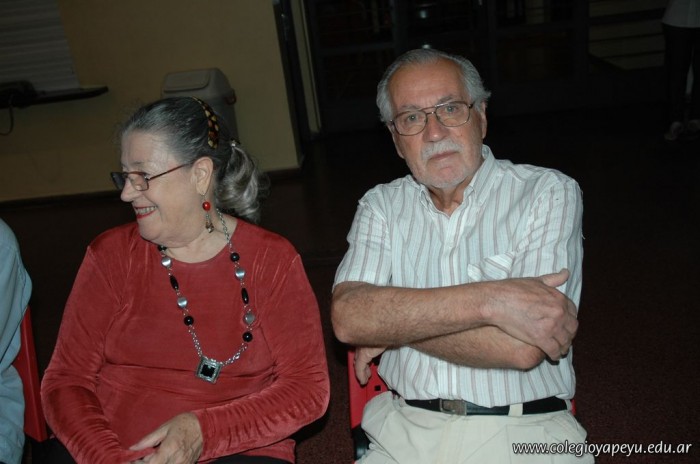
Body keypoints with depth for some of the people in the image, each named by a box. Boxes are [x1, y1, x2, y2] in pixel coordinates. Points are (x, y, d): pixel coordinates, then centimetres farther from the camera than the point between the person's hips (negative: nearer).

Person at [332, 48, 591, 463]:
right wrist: (489, 300, -20)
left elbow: (522, 347, -16)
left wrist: (392, 323, -7)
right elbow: (348, 316, -12)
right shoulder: (381, 206, 6)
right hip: (404, 430, 2)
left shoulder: (548, 192, -4)